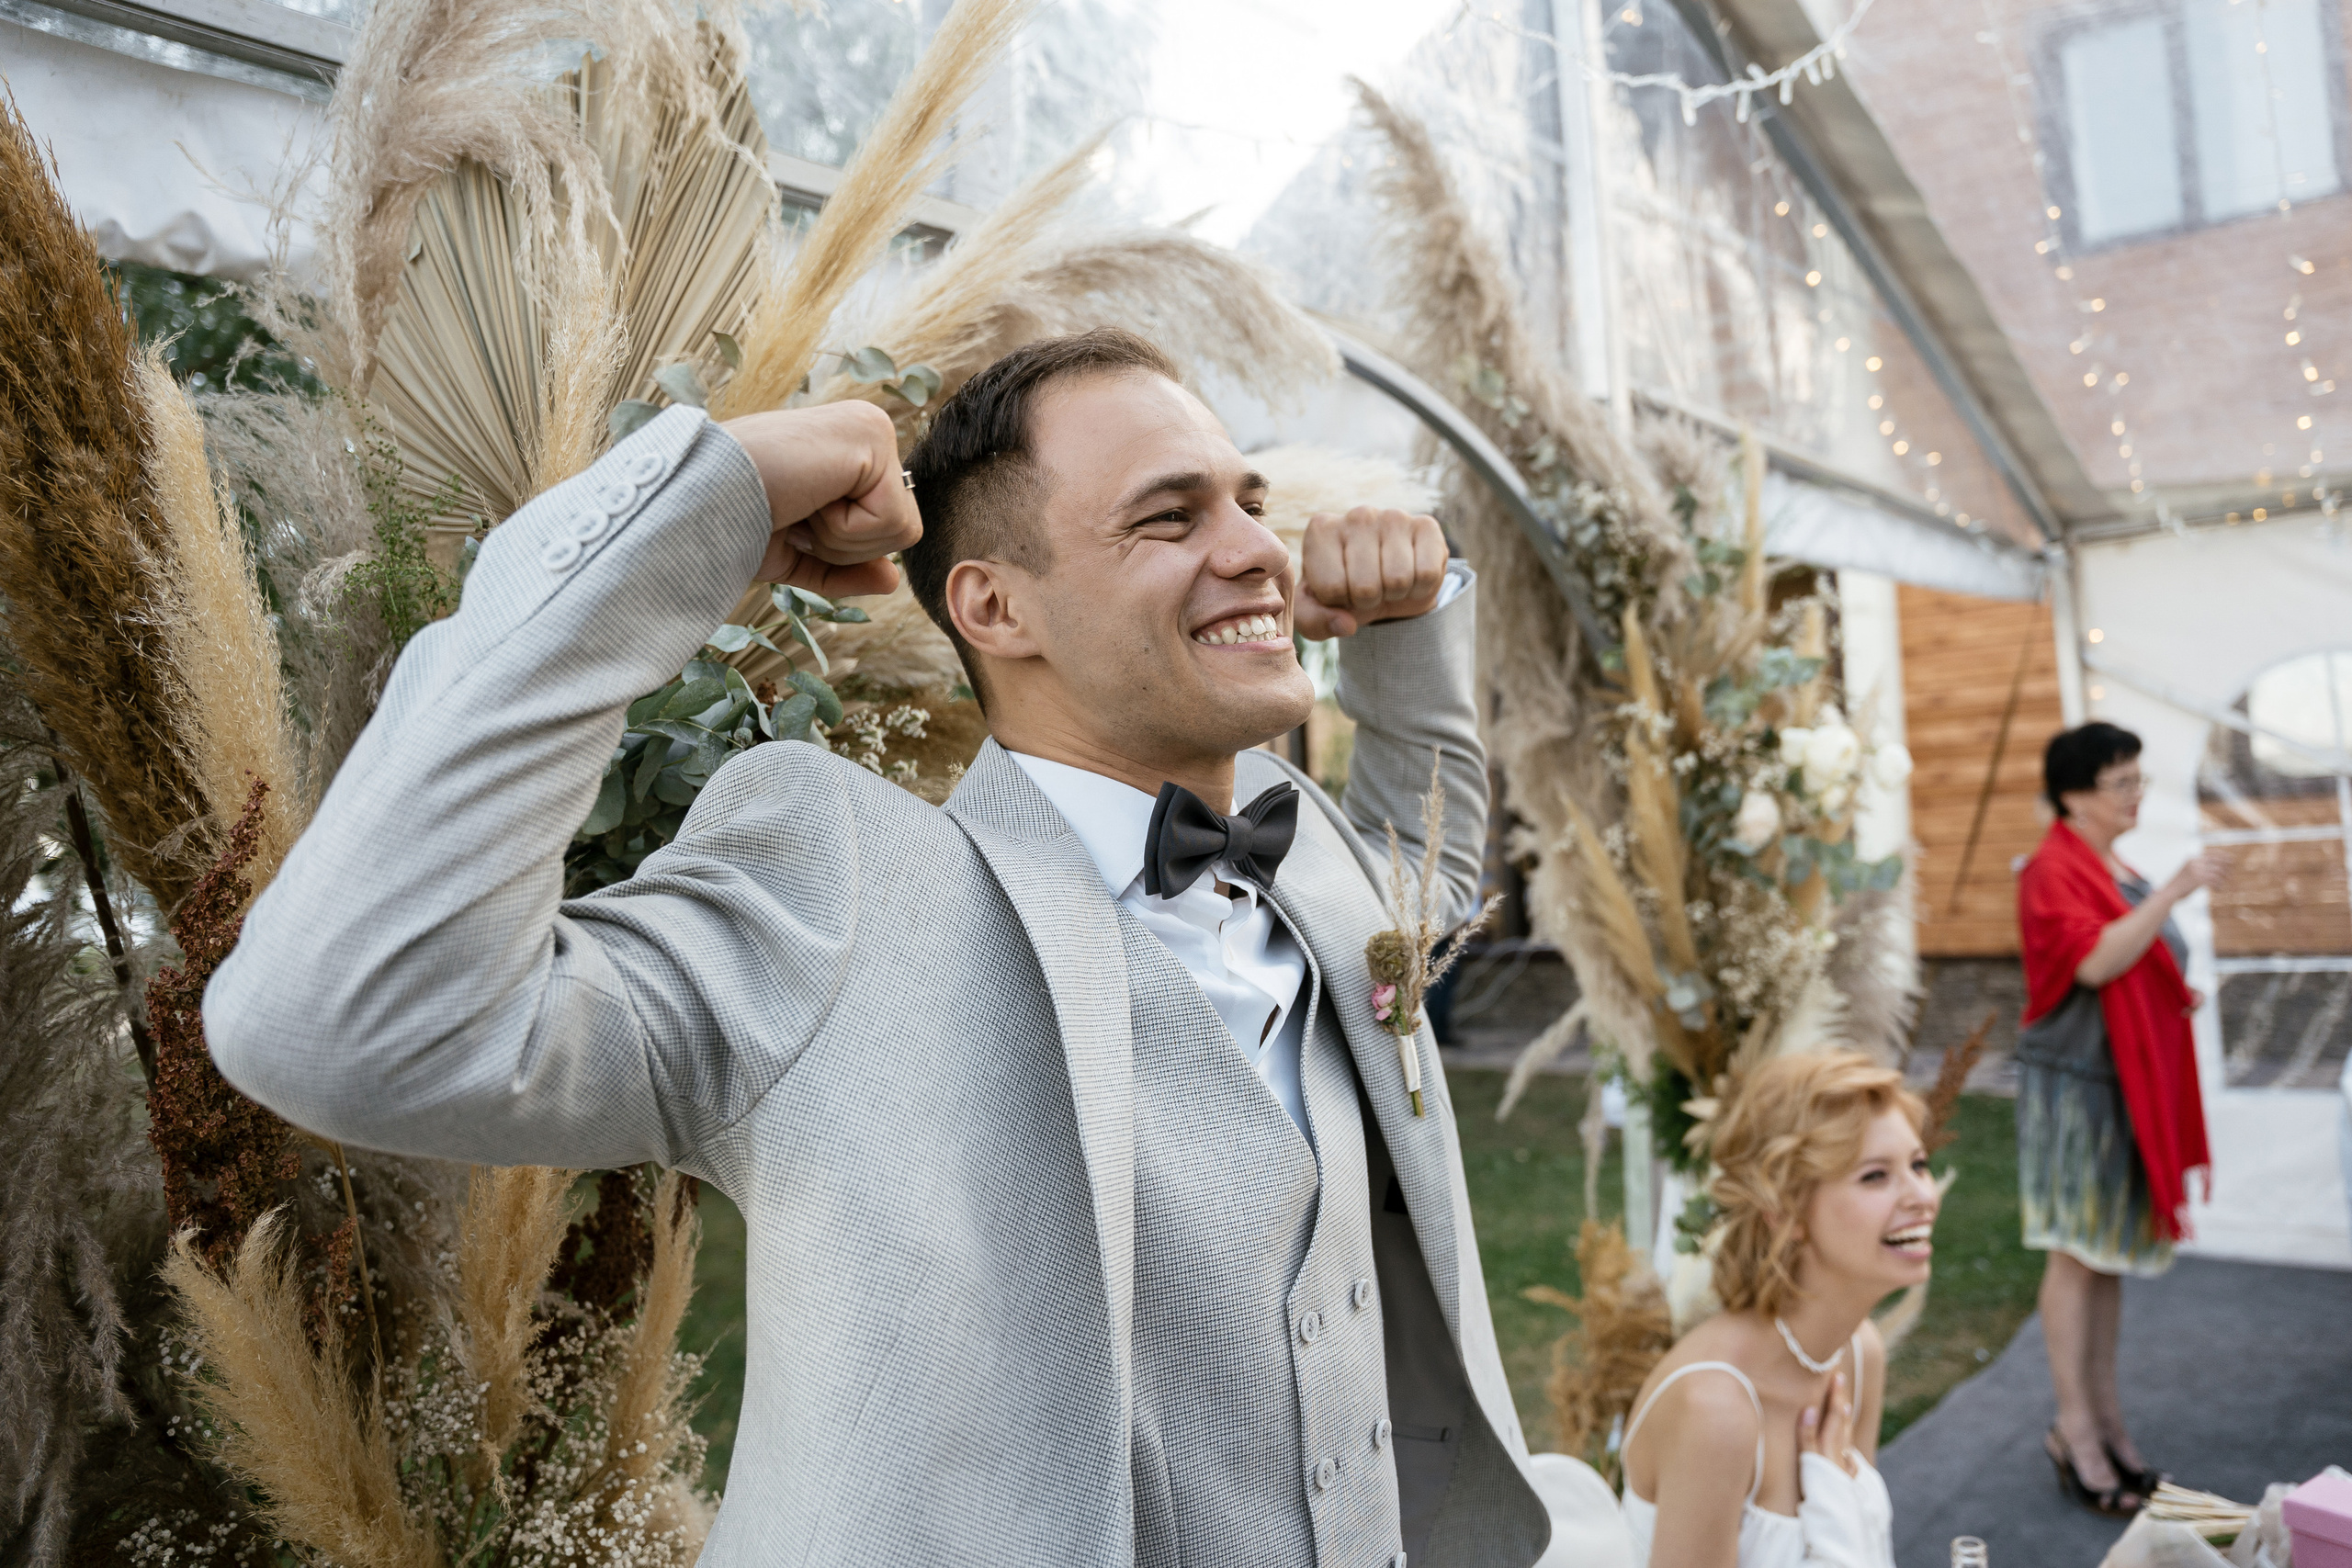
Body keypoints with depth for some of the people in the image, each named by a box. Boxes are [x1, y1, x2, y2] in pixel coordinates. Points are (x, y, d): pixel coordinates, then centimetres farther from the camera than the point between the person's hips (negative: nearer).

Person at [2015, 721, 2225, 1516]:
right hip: (2076, 1083, -9)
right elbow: (2095, 961, -28)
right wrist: (2173, 893, -28)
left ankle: (2105, 1412, 23)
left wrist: (2180, 995, 8)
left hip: (2131, 1083, 9)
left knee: (2113, 1253, 13)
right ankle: (2075, 1428, 6)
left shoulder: (2118, 871, 15)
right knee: (2077, 1253, -3)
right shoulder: (2052, 871, -14)